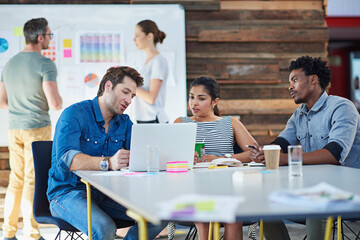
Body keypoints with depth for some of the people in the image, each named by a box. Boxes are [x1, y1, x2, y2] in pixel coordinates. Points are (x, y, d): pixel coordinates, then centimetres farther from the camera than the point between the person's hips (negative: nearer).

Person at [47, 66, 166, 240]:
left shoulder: (125, 123, 12)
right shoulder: (74, 114, -11)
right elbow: (65, 158, -27)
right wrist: (108, 163, -43)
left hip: (105, 193, 6)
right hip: (67, 192, -6)